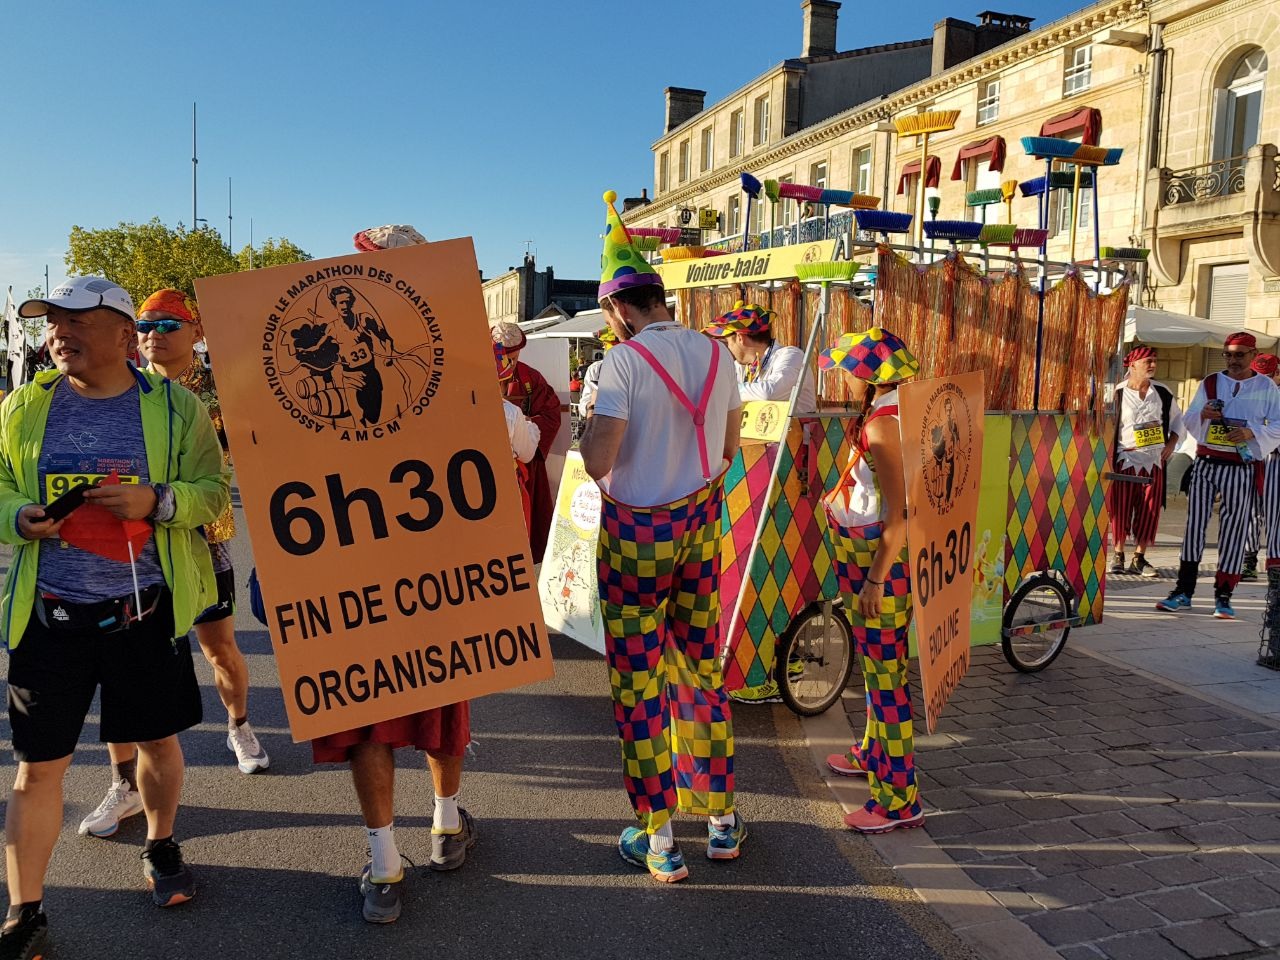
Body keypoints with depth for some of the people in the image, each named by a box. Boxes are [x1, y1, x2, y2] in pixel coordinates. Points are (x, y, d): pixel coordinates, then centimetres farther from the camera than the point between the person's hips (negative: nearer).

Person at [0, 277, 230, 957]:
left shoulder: (174, 407, -2)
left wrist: (157, 501, -21)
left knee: (158, 741, 16)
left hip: (147, 611, 0)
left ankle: (160, 849, 42)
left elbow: (214, 491, -2)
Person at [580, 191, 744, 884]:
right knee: (702, 668, 16)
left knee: (638, 681, 5)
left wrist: (587, 428, 0)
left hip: (637, 533, -6)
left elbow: (597, 462, -21)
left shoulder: (625, 360, -16)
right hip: (700, 526, 6)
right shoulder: (715, 353, 2)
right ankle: (720, 819, 27)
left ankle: (658, 840, 14)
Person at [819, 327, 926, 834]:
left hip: (879, 558, -10)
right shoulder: (896, 411, 9)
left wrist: (875, 580, -22)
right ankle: (873, 752, 43)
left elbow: (898, 514, -24)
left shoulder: (883, 425, -21)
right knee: (877, 662, 24)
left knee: (885, 672, -3)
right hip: (869, 555, 10)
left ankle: (899, 799, 8)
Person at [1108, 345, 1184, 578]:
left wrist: (1172, 442, 4)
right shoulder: (1117, 394, -6)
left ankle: (1139, 558, 13)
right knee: (1120, 509, -2)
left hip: (1154, 461, 3)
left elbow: (1177, 419, 19)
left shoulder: (1162, 392, 6)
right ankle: (1118, 556, 12)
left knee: (1149, 511, 4)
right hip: (1125, 459, -3)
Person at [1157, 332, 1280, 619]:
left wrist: (1252, 432, -17)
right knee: (1195, 523, 2)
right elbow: (1189, 421, 8)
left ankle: (1223, 597, 8)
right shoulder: (1210, 383, 9)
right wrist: (1203, 415, -14)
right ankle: (1184, 590, 9)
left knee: (1234, 529, 0)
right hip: (1206, 463, 2)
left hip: (1242, 468, -2)